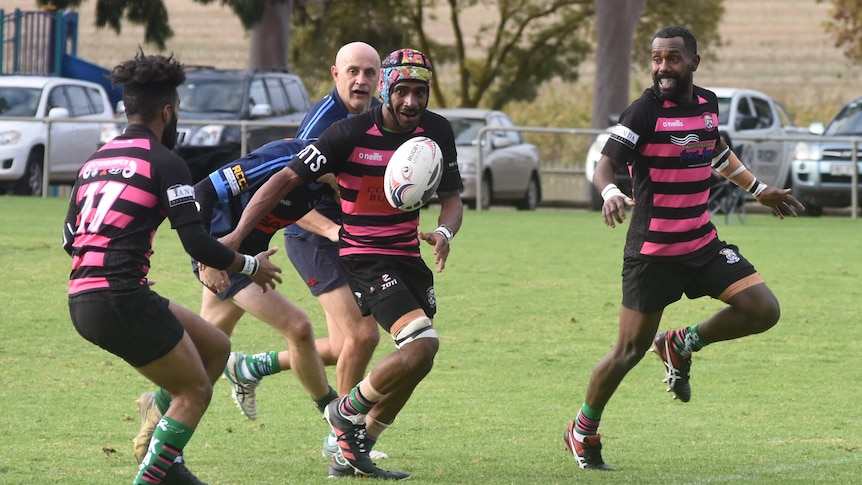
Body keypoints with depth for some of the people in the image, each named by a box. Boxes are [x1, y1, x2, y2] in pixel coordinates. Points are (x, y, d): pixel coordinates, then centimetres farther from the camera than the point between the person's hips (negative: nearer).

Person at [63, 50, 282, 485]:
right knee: (195, 391, 6)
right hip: (122, 299, -8)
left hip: (82, 302, 8)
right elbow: (197, 244, -12)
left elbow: (69, 238, 20)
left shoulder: (95, 160, 17)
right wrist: (251, 267, 4)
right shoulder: (165, 163, -6)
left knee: (215, 348, 19)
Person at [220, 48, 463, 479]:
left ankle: (354, 452, 23)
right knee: (422, 344, -23)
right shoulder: (351, 134, -17)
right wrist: (238, 234, -22)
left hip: (408, 257, 7)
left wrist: (444, 233, -20)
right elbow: (287, 179, -15)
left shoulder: (436, 131, -2)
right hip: (364, 259, -7)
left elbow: (451, 197, 5)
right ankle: (348, 411, -2)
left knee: (414, 363, 9)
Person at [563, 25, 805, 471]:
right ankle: (582, 431, 19)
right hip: (652, 252, -6)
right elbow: (604, 165, -22)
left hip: (701, 242, 6)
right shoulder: (645, 112, -13)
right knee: (631, 349, -2)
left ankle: (682, 345, 13)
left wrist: (758, 190, 34)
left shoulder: (707, 104, 6)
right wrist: (610, 193, -44)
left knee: (764, 309, -9)